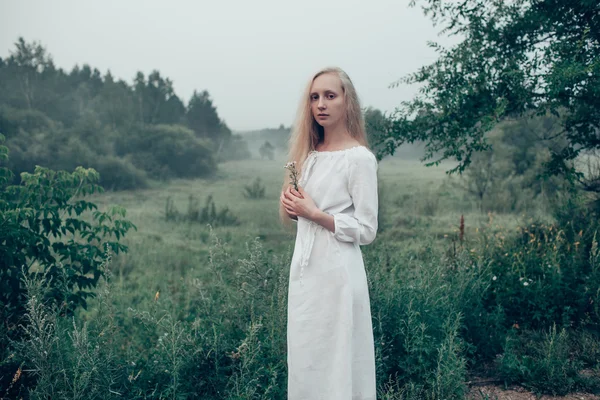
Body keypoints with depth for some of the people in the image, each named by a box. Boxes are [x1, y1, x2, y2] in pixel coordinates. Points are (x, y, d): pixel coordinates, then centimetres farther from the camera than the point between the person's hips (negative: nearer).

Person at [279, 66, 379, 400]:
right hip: (303, 268, 7)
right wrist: (288, 203, -2)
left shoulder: (359, 157, -9)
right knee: (304, 358, 14)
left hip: (336, 272, -7)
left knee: (336, 361, 2)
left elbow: (366, 231, -11)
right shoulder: (308, 154, 11)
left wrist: (315, 213, -16)